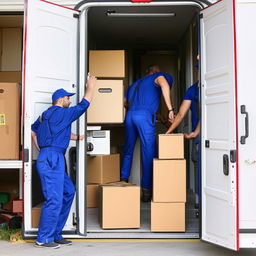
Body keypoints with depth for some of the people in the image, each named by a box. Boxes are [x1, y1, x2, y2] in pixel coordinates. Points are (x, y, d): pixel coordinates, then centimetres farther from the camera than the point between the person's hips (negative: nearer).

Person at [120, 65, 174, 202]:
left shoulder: (134, 84, 34)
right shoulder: (157, 77, 16)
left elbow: (125, 102, 30)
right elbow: (164, 84, -9)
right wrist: (170, 108, -12)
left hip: (129, 115, 6)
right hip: (144, 115, -6)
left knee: (128, 151, 18)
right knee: (149, 152, -2)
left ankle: (123, 181, 18)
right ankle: (146, 190, -3)